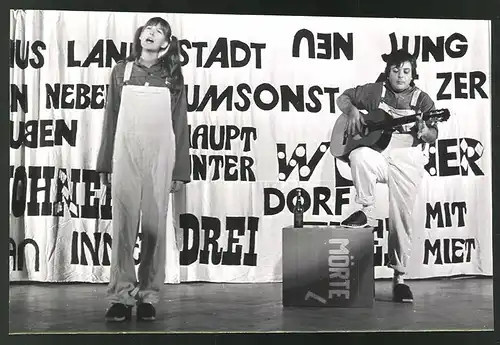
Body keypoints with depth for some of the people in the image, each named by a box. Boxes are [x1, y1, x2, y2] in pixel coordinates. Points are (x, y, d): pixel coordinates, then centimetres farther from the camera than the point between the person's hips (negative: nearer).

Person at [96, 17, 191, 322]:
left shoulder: (173, 78, 8)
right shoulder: (121, 71, 10)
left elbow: (180, 124, 6)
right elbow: (111, 119, 9)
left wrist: (181, 170, 0)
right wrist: (105, 163, 4)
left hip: (160, 158, 0)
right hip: (125, 156, 0)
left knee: (155, 225, 0)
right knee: (124, 225, -2)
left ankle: (148, 296, 7)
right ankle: (121, 296, 3)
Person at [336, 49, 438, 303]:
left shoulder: (421, 100, 8)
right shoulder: (374, 91, 9)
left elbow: (433, 136, 2)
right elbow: (343, 98, 17)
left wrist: (423, 130, -21)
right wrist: (352, 111, -4)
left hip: (407, 161, 0)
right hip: (377, 155, 1)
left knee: (401, 217, -7)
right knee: (359, 156, -36)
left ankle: (399, 277, 5)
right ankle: (365, 212, -19)